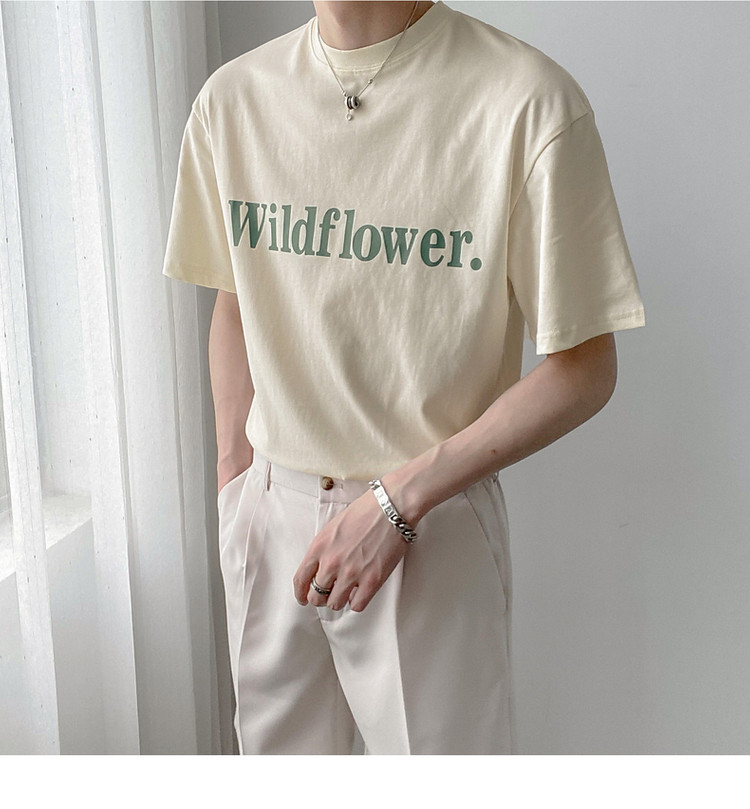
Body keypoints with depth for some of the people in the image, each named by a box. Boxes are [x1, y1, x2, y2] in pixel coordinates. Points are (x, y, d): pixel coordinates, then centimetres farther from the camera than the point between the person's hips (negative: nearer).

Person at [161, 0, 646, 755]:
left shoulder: (528, 99, -17)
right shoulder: (232, 96, -1)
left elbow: (583, 368, -13)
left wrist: (397, 500, -16)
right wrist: (232, 482, 8)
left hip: (430, 528, -4)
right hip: (271, 513, 4)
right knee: (277, 742, 20)